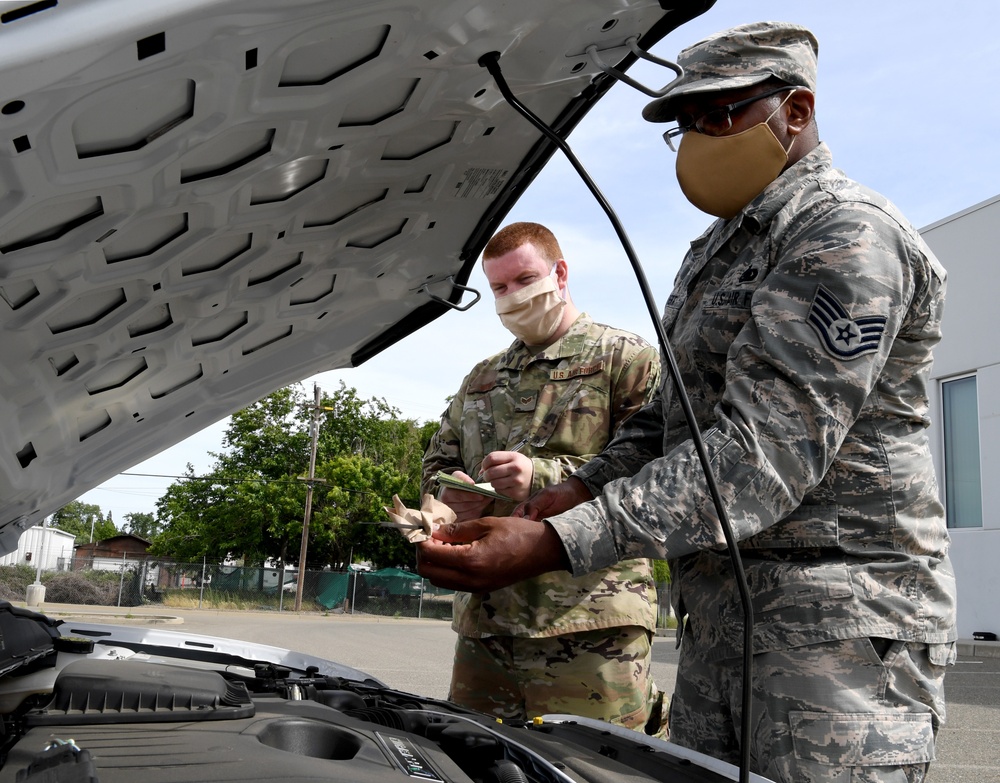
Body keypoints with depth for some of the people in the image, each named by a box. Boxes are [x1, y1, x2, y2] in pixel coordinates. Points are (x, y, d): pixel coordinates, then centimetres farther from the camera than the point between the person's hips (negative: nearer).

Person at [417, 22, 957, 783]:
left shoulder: (847, 236, -13)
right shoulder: (715, 253, 20)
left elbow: (763, 451, -25)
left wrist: (556, 543, -31)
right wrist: (586, 487, 6)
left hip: (833, 625, -9)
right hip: (718, 613, 9)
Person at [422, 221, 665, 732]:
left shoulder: (627, 359, 3)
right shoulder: (480, 379, 25)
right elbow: (437, 464, 28)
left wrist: (545, 475, -18)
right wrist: (451, 494, 3)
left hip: (589, 622, -6)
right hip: (483, 620, 7)